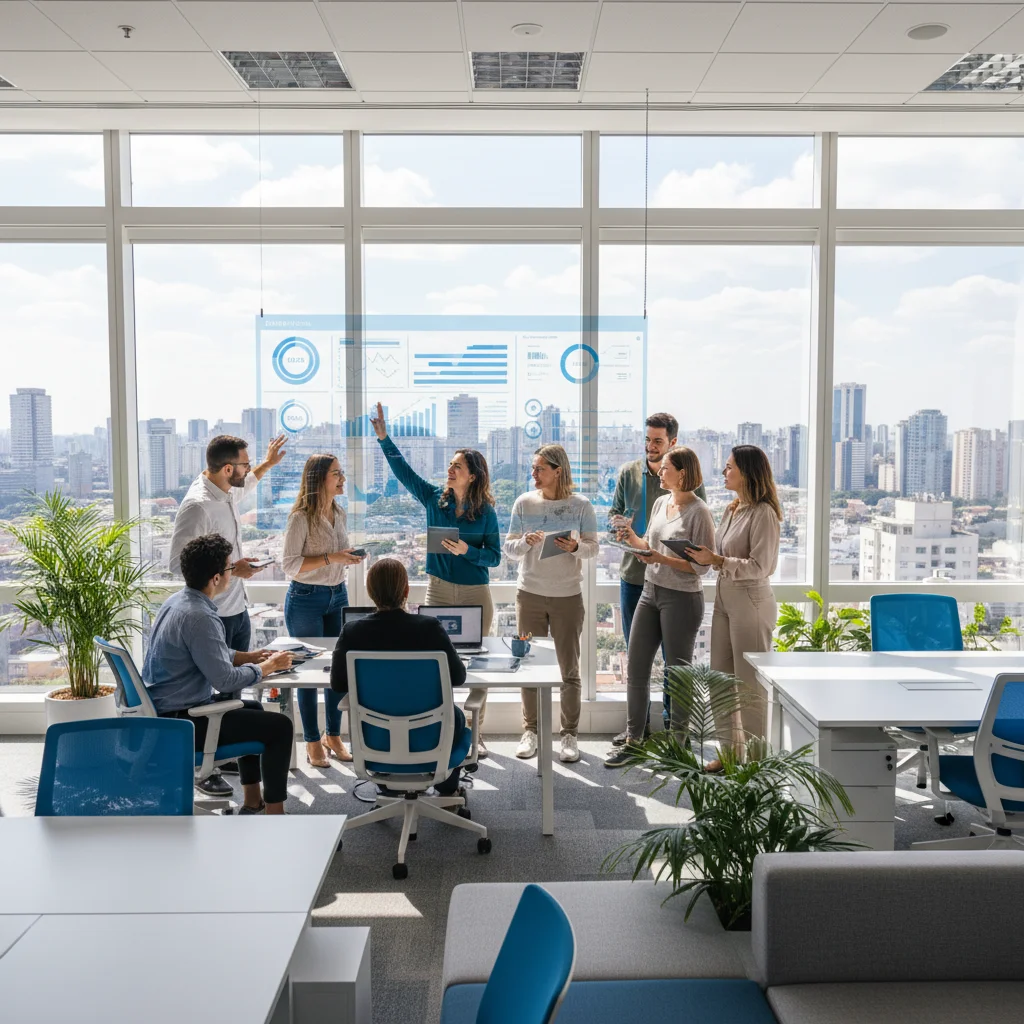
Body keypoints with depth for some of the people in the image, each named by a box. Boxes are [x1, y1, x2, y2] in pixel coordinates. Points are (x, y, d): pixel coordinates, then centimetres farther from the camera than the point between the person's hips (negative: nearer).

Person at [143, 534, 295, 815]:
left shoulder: (176, 601, 5)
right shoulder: (199, 617, -26)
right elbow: (224, 679, -24)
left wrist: (247, 657, 12)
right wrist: (266, 667, -8)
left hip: (165, 710, 11)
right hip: (181, 722, -10)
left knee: (253, 709, 27)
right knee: (280, 726, -7)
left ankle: (252, 802, 32)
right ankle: (274, 813, 1)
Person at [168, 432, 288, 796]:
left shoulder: (226, 492, 5)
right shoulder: (197, 505, -23)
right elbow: (178, 563, -24)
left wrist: (267, 464, 33)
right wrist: (232, 569, -24)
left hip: (238, 610, 9)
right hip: (214, 616, -9)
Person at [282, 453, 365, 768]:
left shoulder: (339, 513, 8)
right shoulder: (301, 517, -14)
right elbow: (290, 565, -17)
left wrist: (349, 559, 2)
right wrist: (331, 558, -24)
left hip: (338, 596, 7)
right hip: (306, 600, -7)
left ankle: (334, 736, 25)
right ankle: (312, 743, 16)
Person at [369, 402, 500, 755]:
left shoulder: (485, 511, -4)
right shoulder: (434, 499, 2)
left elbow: (494, 555, -4)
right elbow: (404, 470, -2)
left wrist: (466, 550, -20)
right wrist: (383, 437, -8)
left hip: (475, 593, -2)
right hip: (438, 590, 2)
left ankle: (473, 735, 17)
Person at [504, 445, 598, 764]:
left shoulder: (580, 505, -3)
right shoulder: (524, 503, 0)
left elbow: (593, 546, -1)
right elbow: (508, 548, 2)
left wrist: (576, 548, -22)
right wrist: (526, 542, -19)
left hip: (568, 596, -1)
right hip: (530, 594, 2)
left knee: (569, 669, 5)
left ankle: (570, 735, 16)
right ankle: (530, 731, 19)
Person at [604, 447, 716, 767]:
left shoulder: (698, 512, -14)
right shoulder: (660, 503, 9)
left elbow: (702, 564, -15)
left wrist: (663, 559, -23)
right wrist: (632, 539, -1)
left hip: (682, 598, -7)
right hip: (650, 592, 7)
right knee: (635, 668, 9)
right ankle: (633, 740, 20)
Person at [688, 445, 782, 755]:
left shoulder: (763, 513, -15)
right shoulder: (732, 510, 12)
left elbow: (759, 567, -19)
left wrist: (717, 560, -22)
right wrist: (704, 556, 1)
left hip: (751, 602, -9)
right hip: (724, 599, 9)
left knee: (750, 684, 1)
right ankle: (731, 751, 26)